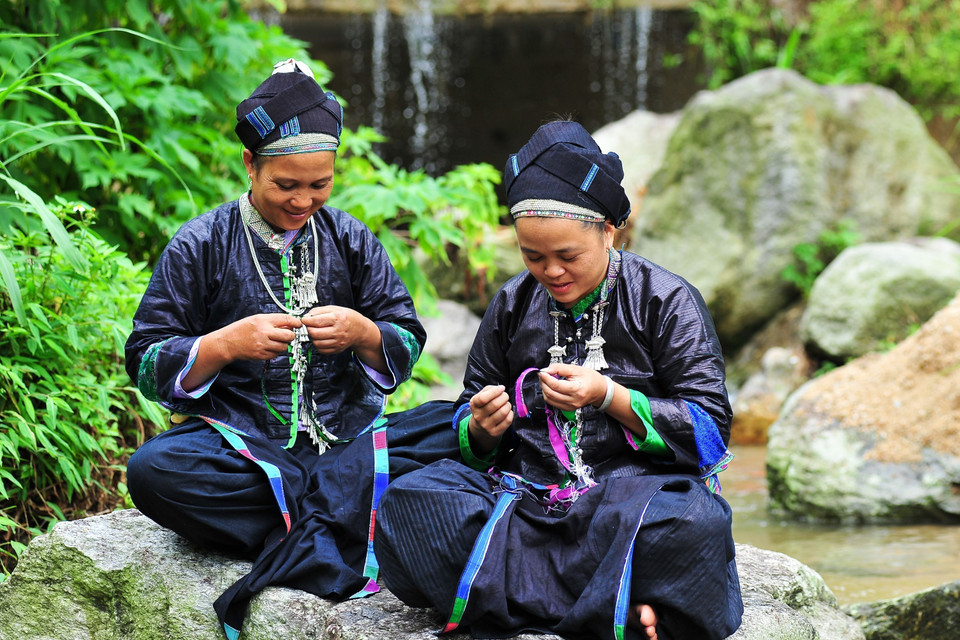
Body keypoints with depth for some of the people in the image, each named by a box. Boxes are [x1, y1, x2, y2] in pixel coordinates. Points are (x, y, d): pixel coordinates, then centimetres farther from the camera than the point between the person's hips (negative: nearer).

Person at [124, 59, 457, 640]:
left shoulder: (351, 240, 9)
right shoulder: (200, 247, 2)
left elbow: (407, 347, 8)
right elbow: (147, 364, -2)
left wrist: (363, 334, -15)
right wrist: (228, 344, -19)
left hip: (348, 438, 2)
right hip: (244, 447, -2)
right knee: (152, 470, -34)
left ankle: (300, 548, -27)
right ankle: (330, 539, -25)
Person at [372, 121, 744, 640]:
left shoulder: (666, 300, 3)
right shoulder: (512, 304, 15)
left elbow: (710, 428, -3)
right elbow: (467, 428, 22)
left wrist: (609, 397, -15)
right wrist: (482, 429, -3)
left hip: (635, 483, -4)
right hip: (526, 491, 4)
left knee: (691, 522, -40)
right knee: (408, 502, -25)